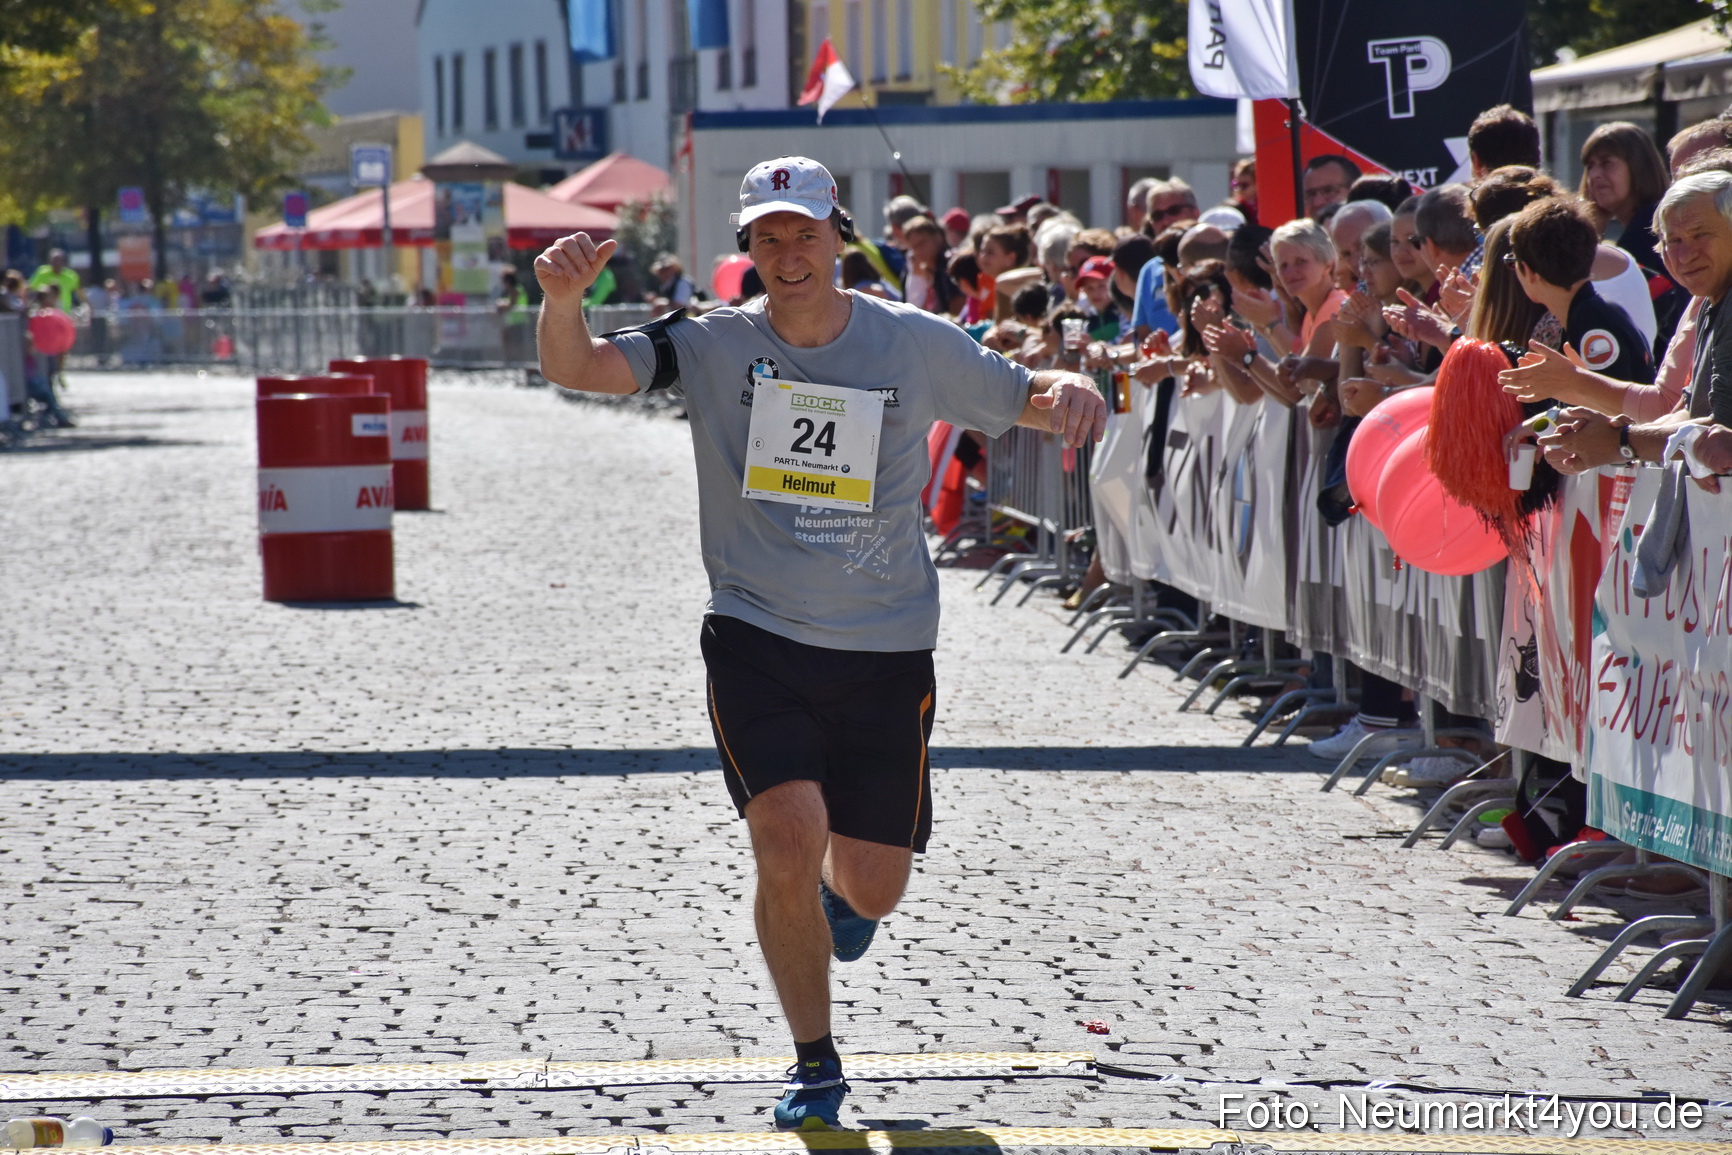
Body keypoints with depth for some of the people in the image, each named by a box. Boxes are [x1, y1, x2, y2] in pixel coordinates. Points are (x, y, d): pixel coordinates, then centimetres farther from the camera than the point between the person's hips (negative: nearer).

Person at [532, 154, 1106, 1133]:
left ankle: (840, 894, 46)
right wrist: (564, 301, -39)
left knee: (873, 887, 4)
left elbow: (1026, 400, 7)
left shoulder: (916, 345, -3)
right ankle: (816, 1064, 4)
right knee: (789, 841, -19)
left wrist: (1072, 390, -18)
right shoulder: (713, 347, -5)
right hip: (756, 641, -1)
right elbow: (576, 369, -16)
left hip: (887, 655, 1)